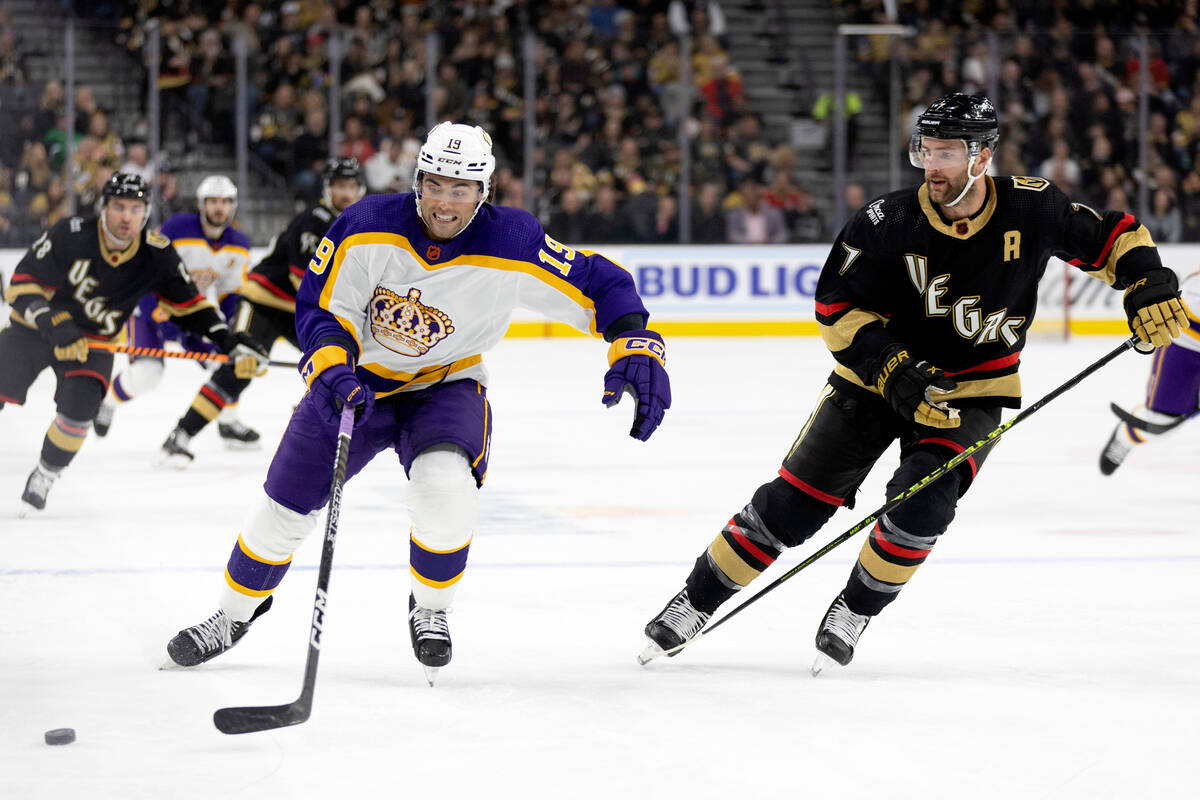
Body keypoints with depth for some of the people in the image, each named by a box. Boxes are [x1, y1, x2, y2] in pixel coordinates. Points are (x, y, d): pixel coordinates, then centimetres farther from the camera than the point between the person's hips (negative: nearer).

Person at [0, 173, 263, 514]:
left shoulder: (156, 254, -14)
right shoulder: (70, 235, -22)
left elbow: (190, 306, -4)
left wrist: (234, 347, -13)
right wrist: (54, 323, -33)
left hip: (93, 343, 1)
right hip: (35, 329, -1)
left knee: (78, 408, -23)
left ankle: (44, 476, 2)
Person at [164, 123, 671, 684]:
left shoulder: (513, 247, -24)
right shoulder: (368, 226, -22)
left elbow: (601, 284, -19)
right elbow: (319, 306, -15)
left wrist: (637, 348, -34)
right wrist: (332, 366, -32)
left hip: (446, 385, -1)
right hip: (358, 377, 1)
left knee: (444, 486, -30)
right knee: (286, 503, 3)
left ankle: (430, 608, -1)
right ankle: (234, 615, 29)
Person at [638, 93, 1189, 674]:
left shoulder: (1030, 208, -14)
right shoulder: (889, 222, -19)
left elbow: (1110, 237, 0)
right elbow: (836, 306, -15)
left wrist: (1148, 283, -17)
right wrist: (894, 371, -26)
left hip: (974, 391, 0)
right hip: (879, 378, 0)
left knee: (924, 497, -25)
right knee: (792, 502, -3)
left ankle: (856, 610, -1)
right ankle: (694, 602, 12)